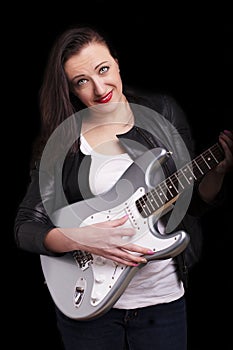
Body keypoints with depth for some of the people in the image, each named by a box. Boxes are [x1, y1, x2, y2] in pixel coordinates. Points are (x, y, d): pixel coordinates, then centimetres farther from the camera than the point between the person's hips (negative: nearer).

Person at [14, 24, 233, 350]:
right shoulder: (61, 140, -6)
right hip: (85, 301, -1)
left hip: (162, 298, 1)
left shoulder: (164, 113, -1)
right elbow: (25, 226, -4)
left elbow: (195, 202, 4)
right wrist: (79, 239, -21)